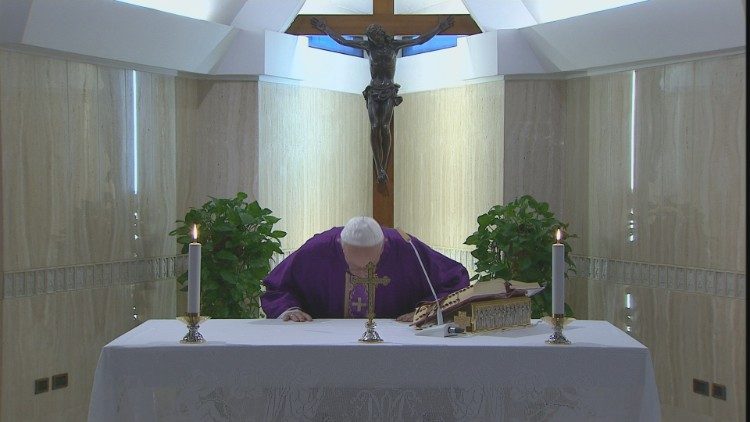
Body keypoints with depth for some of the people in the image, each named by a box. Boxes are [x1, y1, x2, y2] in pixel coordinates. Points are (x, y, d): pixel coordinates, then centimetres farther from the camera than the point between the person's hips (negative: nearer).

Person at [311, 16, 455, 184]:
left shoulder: (394, 44, 4)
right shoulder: (368, 45, 6)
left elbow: (420, 40, 2)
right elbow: (342, 41, 8)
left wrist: (439, 28, -2)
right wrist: (325, 29, 9)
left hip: (389, 92, -1)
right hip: (373, 91, 1)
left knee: (385, 128, -10)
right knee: (374, 127, -12)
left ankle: (382, 169, -3)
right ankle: (380, 170, -12)